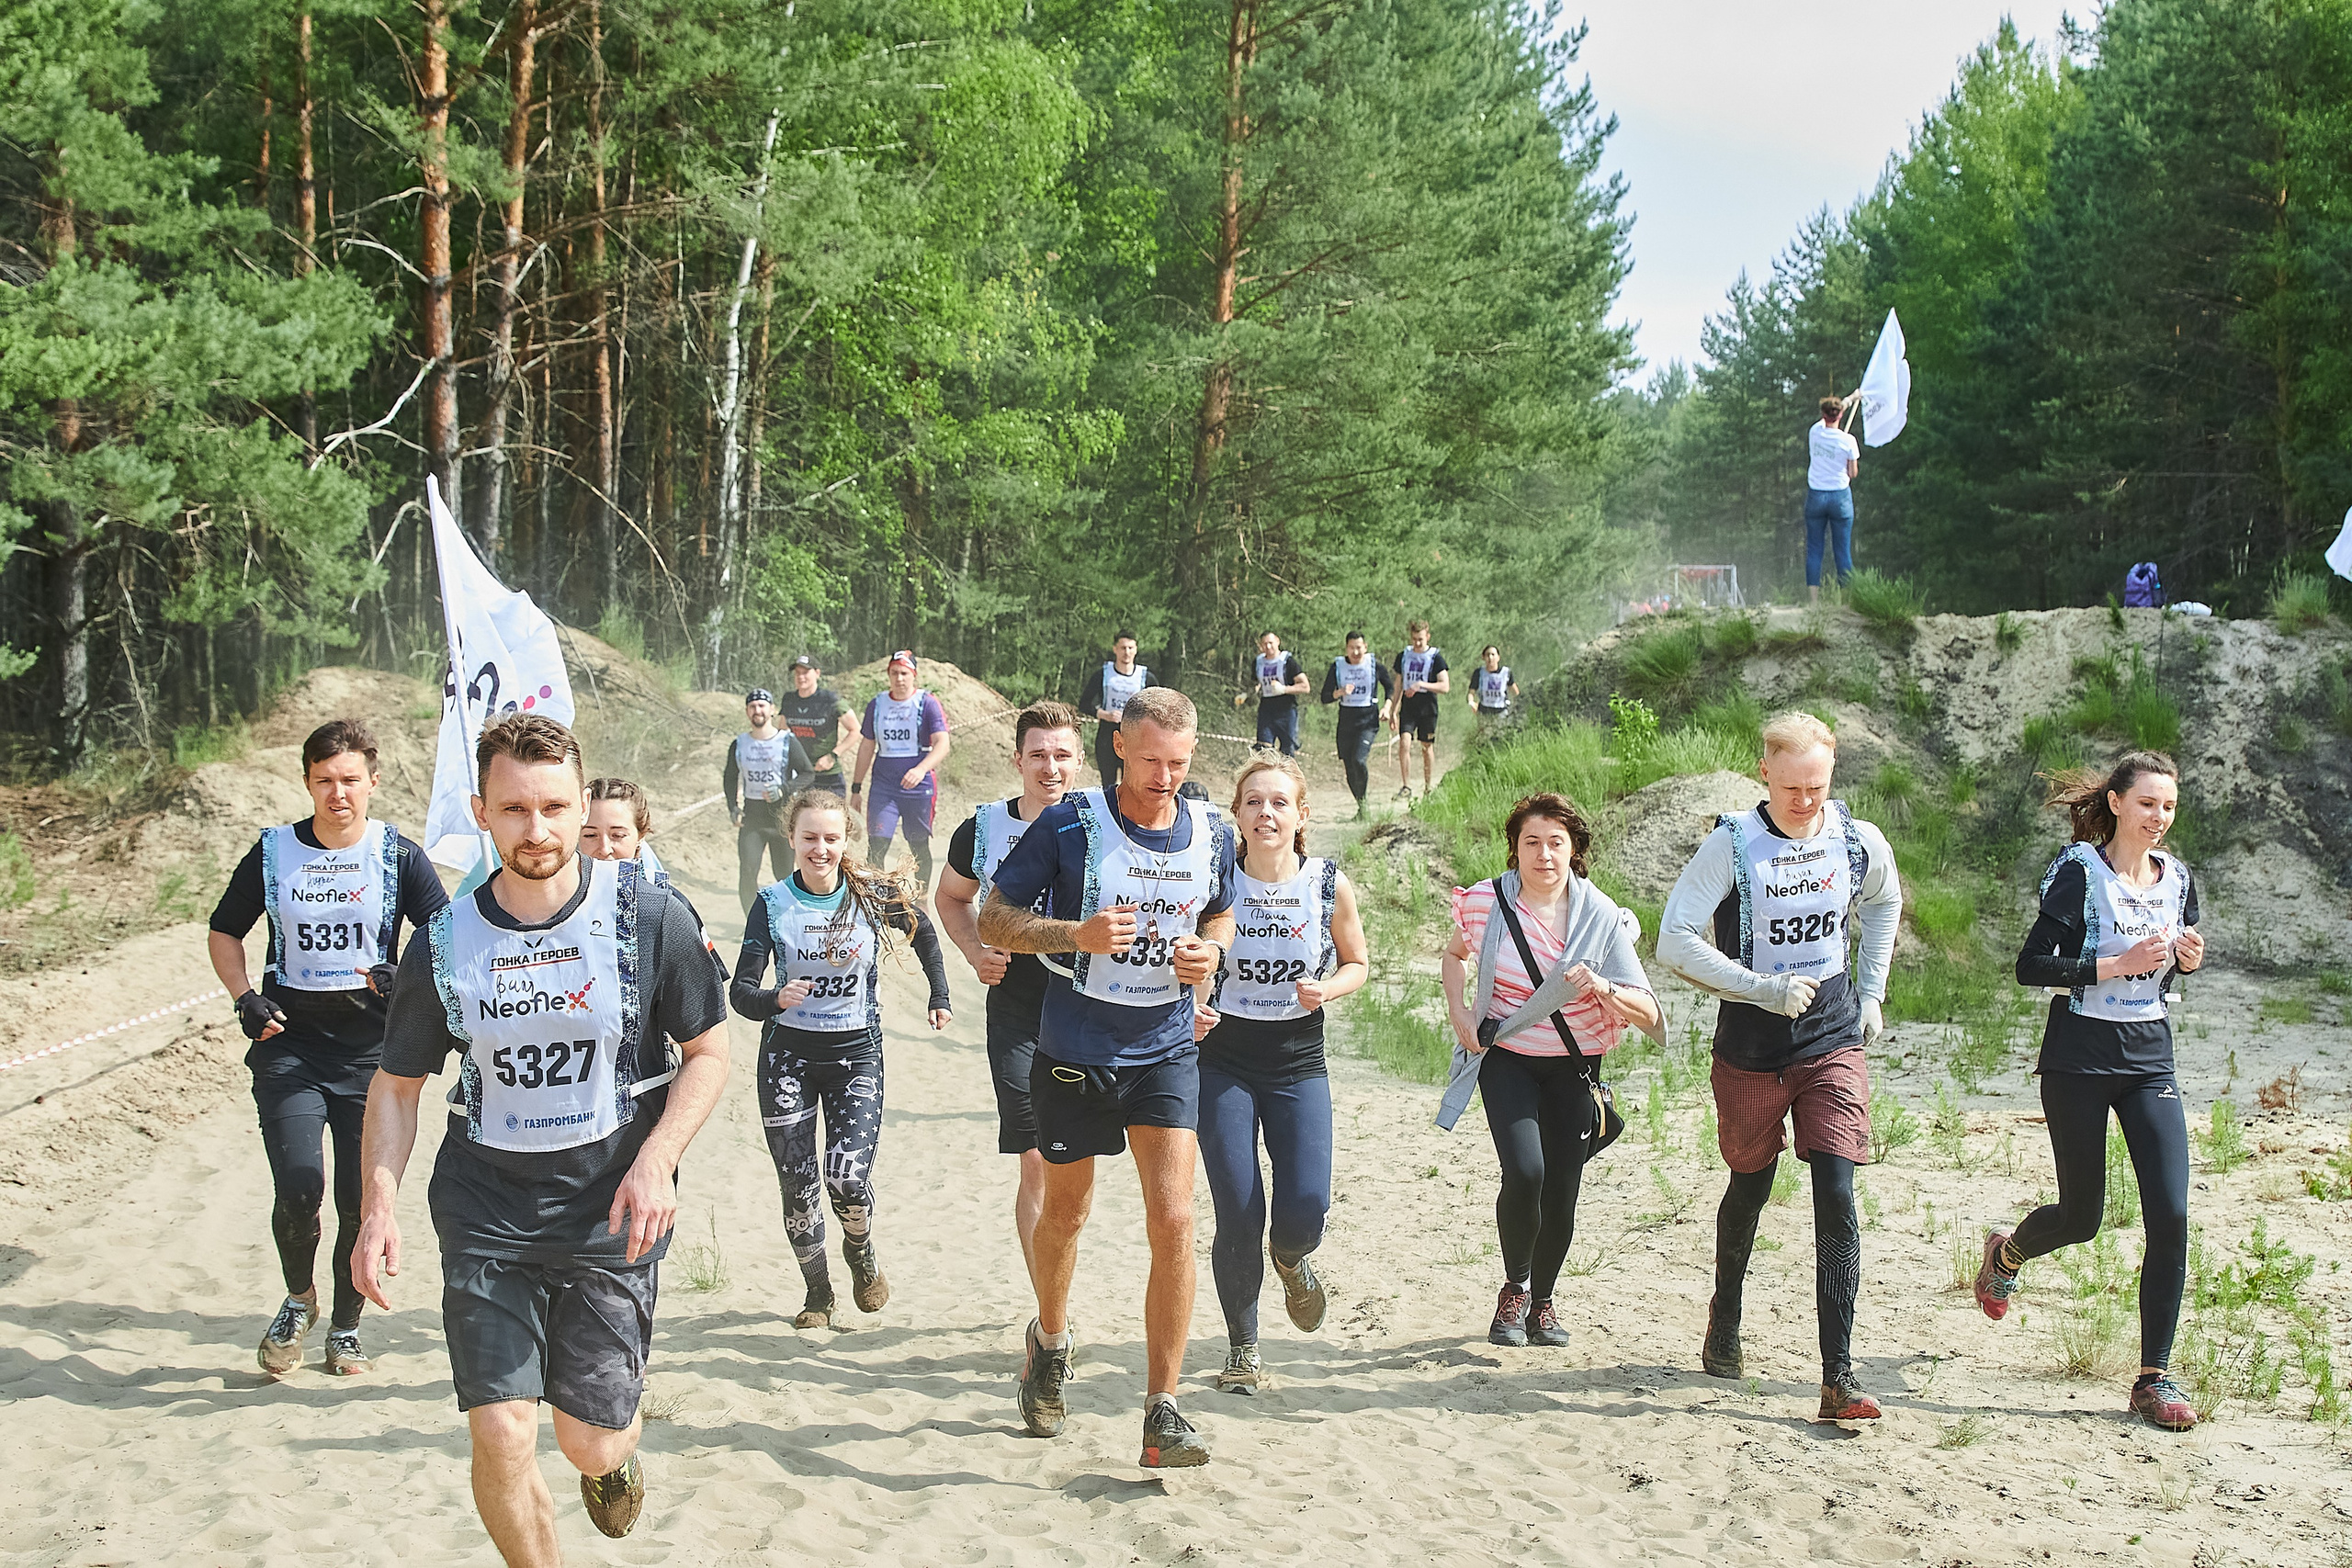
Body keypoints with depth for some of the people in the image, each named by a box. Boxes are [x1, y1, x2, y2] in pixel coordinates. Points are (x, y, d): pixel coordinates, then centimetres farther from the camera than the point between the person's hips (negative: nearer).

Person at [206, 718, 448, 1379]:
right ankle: (299, 1300, 14)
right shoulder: (273, 854, 4)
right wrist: (245, 1000, -2)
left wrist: (406, 976, -20)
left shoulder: (399, 856, 1)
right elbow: (224, 934, 15)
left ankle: (346, 1325, 24)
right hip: (290, 1040, 0)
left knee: (362, 1199, 3)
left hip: (371, 1046, 0)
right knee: (298, 1185, -15)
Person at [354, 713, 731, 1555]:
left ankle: (618, 1449, 42)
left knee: (588, 1445, 3)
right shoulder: (445, 942, -3)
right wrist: (379, 1207, -5)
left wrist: (657, 1159, -15)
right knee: (500, 1438, -8)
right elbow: (397, 1084, 8)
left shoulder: (648, 914, -8)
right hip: (486, 1210, 1)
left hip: (612, 1209, -1)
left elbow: (709, 1051, 0)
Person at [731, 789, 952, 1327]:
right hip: (788, 1053, 1)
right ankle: (818, 1293, 22)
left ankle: (862, 1258, 19)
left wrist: (940, 997, 13)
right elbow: (740, 992, -12)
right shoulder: (773, 904, -7)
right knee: (797, 1184, 2)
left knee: (846, 1177, -14)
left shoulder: (873, 895, -7)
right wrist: (776, 999, -32)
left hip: (856, 1053, -1)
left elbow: (923, 932, 14)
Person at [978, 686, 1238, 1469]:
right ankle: (1049, 1340, 47)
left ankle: (1162, 1413, -6)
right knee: (1066, 1210, 17)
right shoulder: (1069, 825, -12)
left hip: (1166, 1052, 1)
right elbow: (994, 918, -7)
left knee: (1174, 1220, -12)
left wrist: (1211, 950, -6)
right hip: (1074, 1051, -1)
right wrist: (1076, 935, -23)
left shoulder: (1211, 833, -2)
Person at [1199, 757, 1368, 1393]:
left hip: (1299, 1062, 1)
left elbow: (1356, 962, 10)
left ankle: (1291, 1260, 28)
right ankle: (1241, 1347, 16)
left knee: (1305, 1207, -11)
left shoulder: (1330, 885, -5)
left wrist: (1327, 989, -12)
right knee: (1237, 1215, -5)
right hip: (1222, 1059, -1)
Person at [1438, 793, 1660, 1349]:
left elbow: (1648, 1014, -11)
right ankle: (1513, 1289, 4)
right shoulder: (1485, 902, -8)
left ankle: (1542, 1301, 32)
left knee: (1561, 1194, 4)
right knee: (1524, 1172, -22)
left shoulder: (1601, 917, -10)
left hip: (1573, 1066, 1)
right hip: (1506, 1057, -1)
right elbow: (1454, 955, 15)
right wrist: (1459, 1014, 0)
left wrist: (1602, 988, -29)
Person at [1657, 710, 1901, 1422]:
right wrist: (1764, 989, -21)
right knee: (1750, 1188, 15)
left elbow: (1883, 905, 20)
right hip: (1751, 1041, -1)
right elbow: (1675, 941, -16)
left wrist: (1870, 994, 15)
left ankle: (1838, 1378, -11)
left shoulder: (1861, 843, -3)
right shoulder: (1731, 846, -13)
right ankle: (1724, 1324, 43)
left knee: (1837, 1197, -11)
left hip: (1834, 1038, 1)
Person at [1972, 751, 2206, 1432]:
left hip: (2150, 1059, 4)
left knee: (2171, 1216, -9)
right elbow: (2031, 966, -14)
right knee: (2081, 1219, 6)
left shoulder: (2176, 877, 6)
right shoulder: (2079, 873, -11)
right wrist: (2117, 965, -23)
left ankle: (2154, 1377, 1)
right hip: (2079, 1059, -4)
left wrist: (2189, 961, -3)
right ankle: (2005, 1253, 42)